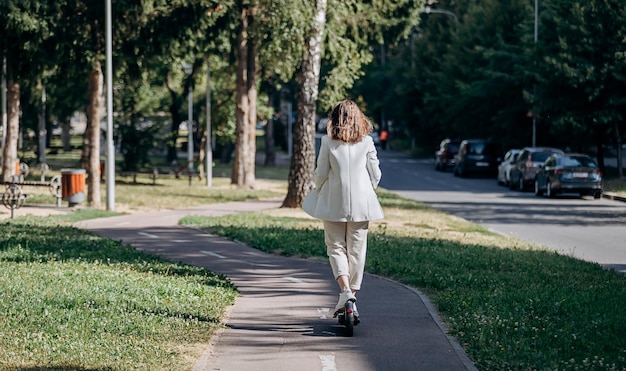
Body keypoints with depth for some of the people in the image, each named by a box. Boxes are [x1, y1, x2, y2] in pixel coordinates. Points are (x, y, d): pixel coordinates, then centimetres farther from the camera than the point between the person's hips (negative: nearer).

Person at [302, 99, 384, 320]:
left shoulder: (328, 142, -6)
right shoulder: (367, 142, -2)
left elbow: (321, 173, -2)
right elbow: (375, 174, 1)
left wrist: (319, 192, 17)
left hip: (334, 203, -1)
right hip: (361, 203, 1)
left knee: (336, 247, 5)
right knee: (357, 250, 9)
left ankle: (345, 289, -16)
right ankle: (353, 294, 11)